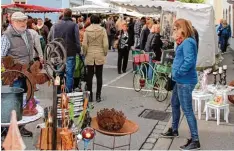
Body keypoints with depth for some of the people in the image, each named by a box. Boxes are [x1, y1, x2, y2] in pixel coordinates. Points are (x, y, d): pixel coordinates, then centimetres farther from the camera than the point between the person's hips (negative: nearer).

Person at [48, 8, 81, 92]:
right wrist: (78, 51, -1)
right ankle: (68, 92, 5)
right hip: (70, 54, -3)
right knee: (69, 74, 3)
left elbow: (49, 39, 7)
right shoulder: (74, 25, -6)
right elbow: (77, 40, -9)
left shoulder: (55, 25, 5)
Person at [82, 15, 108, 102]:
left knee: (89, 76, 8)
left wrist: (85, 54, 8)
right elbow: (105, 44, -6)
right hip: (100, 56, 0)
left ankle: (90, 96, 13)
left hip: (89, 56, 0)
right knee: (99, 76, 7)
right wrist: (105, 53, 8)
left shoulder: (87, 30, -4)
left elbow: (84, 44, -5)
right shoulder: (102, 30, -5)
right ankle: (98, 96, 11)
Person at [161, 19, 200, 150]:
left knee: (187, 110, -6)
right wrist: (177, 43, 7)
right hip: (181, 80, 11)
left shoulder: (187, 42, -19)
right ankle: (174, 130, 41)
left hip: (185, 81, -11)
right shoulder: (184, 42, 12)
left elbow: (189, 61, -30)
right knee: (174, 103, 24)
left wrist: (178, 73, -20)